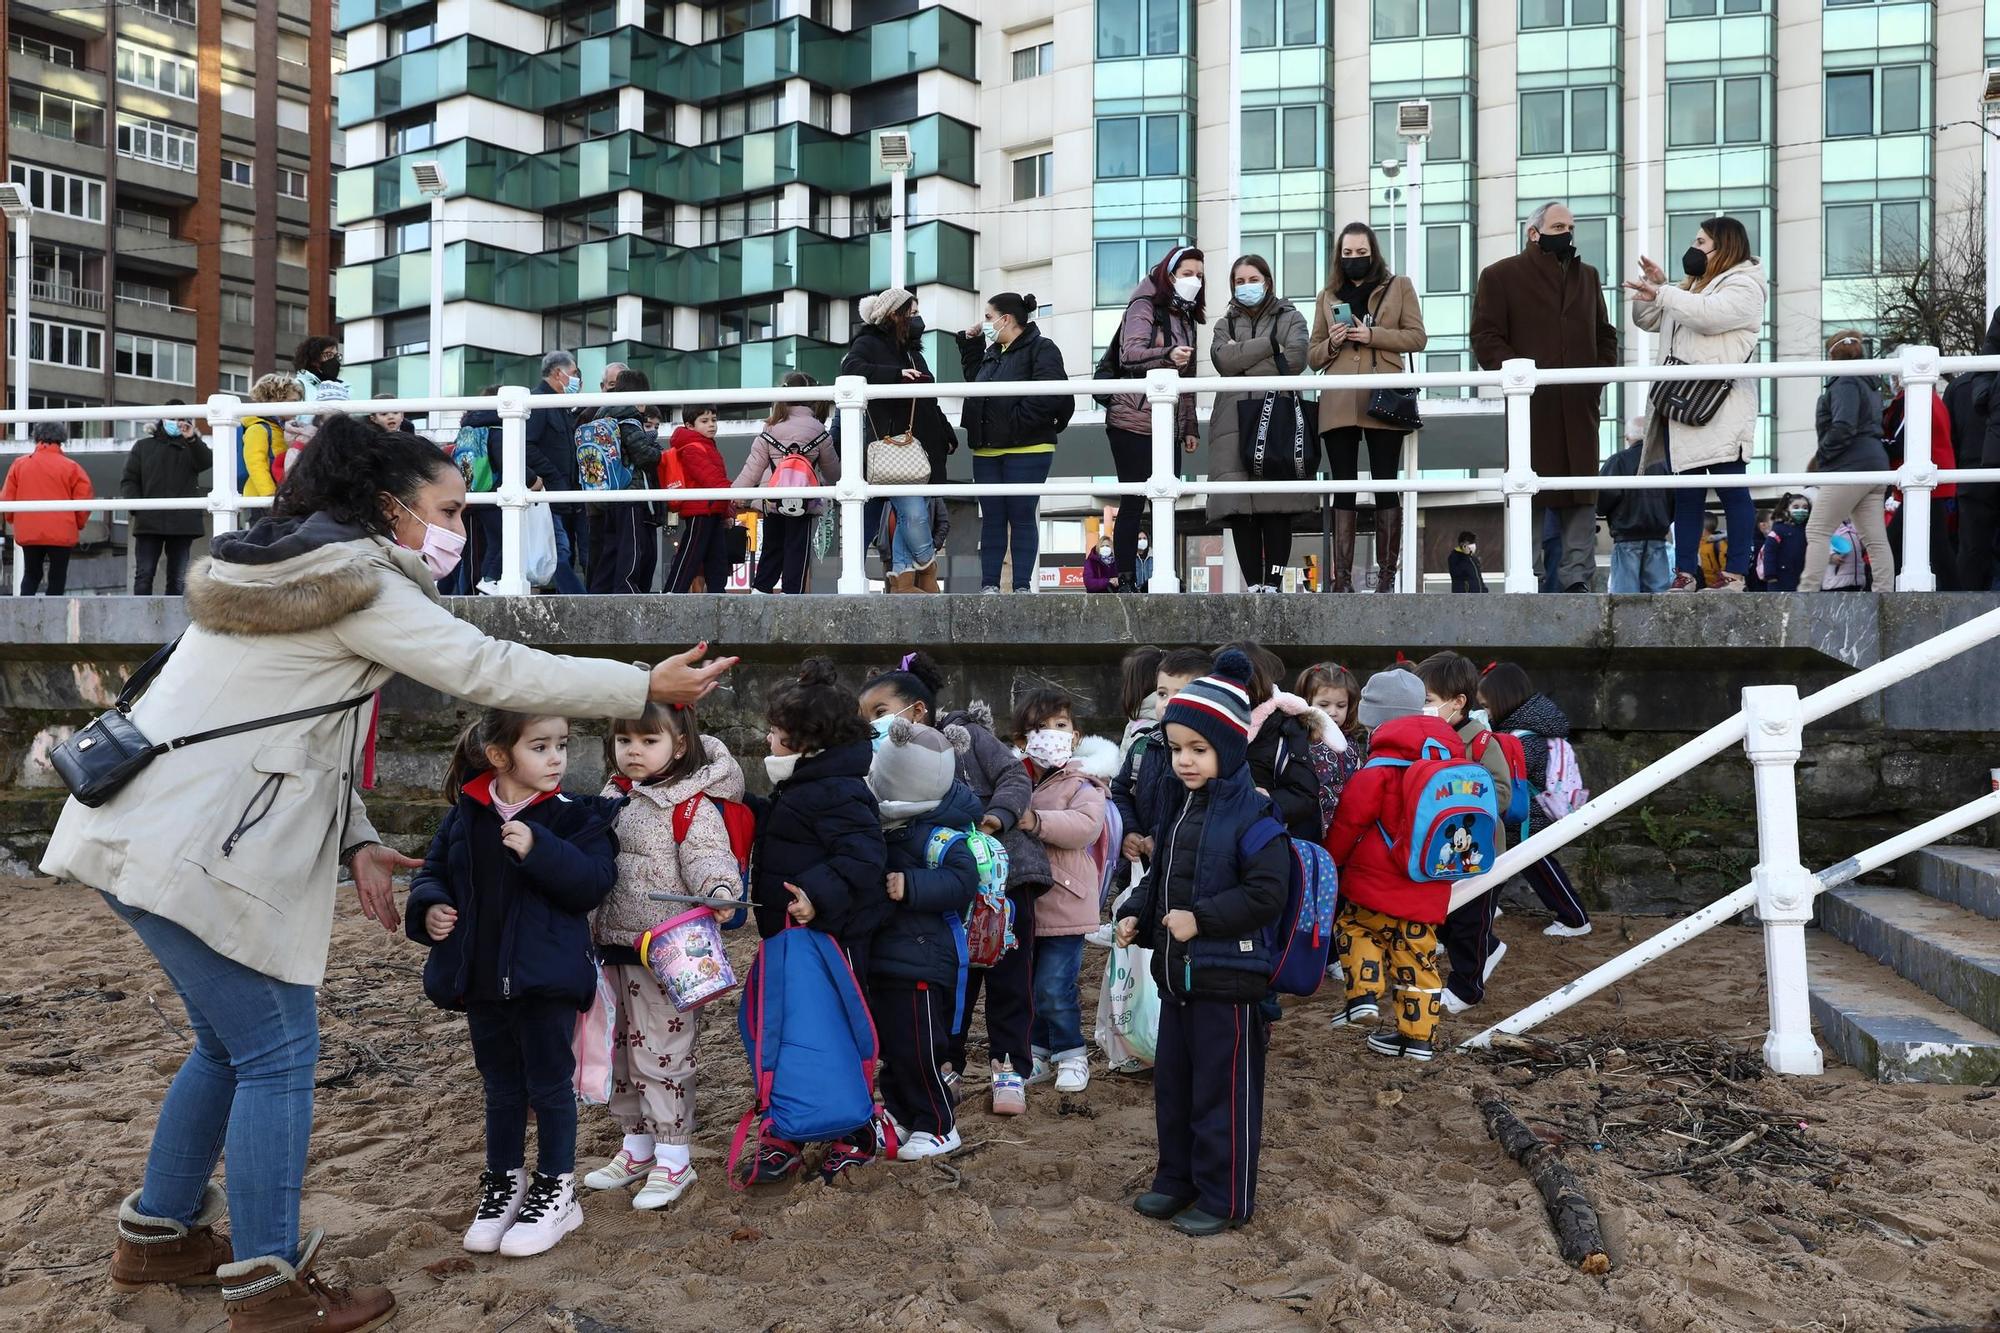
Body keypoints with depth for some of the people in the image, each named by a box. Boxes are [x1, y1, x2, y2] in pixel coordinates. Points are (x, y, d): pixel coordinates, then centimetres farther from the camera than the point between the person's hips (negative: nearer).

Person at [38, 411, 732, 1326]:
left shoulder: (294, 574, 17)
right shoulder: (358, 584, -13)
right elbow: (491, 671, -17)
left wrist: (354, 839, 6)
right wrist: (649, 686, -11)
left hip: (143, 829, 10)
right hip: (199, 854, -10)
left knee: (230, 1044, 20)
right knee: (278, 1054, -1)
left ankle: (159, 1234, 34)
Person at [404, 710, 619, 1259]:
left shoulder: (576, 815, -11)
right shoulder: (466, 814, 0)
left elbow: (594, 882, -20)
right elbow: (433, 872, 11)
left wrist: (539, 850, -31)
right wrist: (429, 907, -9)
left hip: (546, 977, -4)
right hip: (481, 979, 4)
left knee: (550, 1085, 7)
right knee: (501, 1088, 18)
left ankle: (555, 1191, 22)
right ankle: (504, 1185, 33)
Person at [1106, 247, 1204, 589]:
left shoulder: (1188, 319, 21)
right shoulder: (1145, 306, -1)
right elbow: (1130, 352, -16)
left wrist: (1191, 427, 17)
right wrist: (1167, 355, -34)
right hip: (1133, 423, -7)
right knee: (1133, 503, -7)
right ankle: (1126, 580, -4)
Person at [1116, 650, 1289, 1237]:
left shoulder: (1251, 813, -16)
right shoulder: (1177, 805, 9)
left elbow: (1267, 893, -20)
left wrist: (1202, 919, -22)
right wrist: (1136, 914, 3)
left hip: (1228, 975, -8)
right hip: (1176, 971, 8)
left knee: (1223, 1092, 4)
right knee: (1172, 1081, 19)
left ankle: (1226, 1199, 19)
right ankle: (1177, 1179, 36)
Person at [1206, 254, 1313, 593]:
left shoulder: (1289, 317, 17)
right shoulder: (1225, 324, 23)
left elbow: (1296, 360, -3)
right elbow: (1223, 359, 1)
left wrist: (1243, 361, 1)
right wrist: (1270, 343, -1)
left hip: (1278, 421, -2)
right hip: (1234, 425, 2)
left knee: (1277, 507, -11)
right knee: (1238, 508, -7)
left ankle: (1274, 583, -8)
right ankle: (1253, 585, -4)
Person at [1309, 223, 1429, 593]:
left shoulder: (1399, 287, 13)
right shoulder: (1327, 296, 19)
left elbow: (1417, 337, 3)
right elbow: (1313, 356, 18)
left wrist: (1371, 334, -9)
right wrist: (1331, 343, -4)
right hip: (1338, 406, 2)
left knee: (1386, 486, -2)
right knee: (1343, 489, 0)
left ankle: (1387, 576, 0)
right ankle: (1342, 578, -2)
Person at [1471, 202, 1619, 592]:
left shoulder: (1588, 277, 22)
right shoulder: (1501, 276, 4)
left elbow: (1605, 334, 25)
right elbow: (1485, 337, -4)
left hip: (1579, 408, 5)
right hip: (1530, 407, -5)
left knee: (1582, 493, 1)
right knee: (1530, 495, -3)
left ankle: (1577, 578, 3)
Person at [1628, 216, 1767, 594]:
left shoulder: (1744, 286, -1)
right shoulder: (1690, 287, 25)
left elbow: (1709, 314, -20)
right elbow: (1647, 320, 24)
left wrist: (1661, 294, -14)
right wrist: (1654, 286, 8)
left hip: (1719, 409, -8)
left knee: (1731, 488, -6)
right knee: (1685, 492, 7)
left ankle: (1736, 575, -4)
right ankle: (1685, 574, 9)